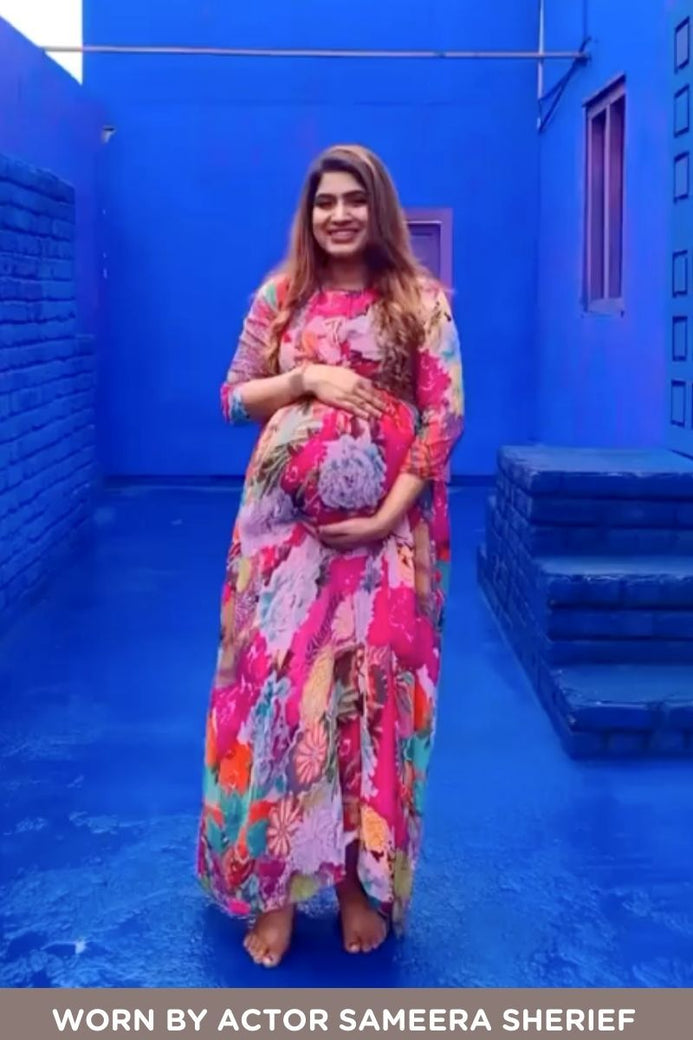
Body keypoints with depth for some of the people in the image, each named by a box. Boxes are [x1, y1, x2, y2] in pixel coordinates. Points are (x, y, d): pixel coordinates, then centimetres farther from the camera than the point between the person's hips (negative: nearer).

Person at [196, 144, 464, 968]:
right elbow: (234, 398, 9)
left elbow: (444, 415, -4)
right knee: (274, 683, 1)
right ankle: (271, 882, 14)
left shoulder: (421, 301, 1)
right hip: (284, 525, 2)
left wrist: (387, 515, -13)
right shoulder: (279, 297, 8)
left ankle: (361, 878, 19)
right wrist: (307, 379, -10)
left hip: (385, 530, -1)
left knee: (373, 687, 3)